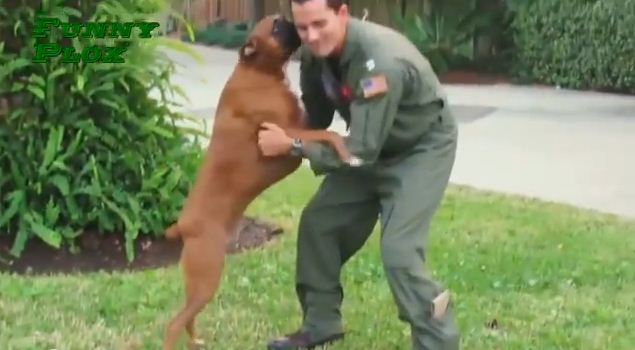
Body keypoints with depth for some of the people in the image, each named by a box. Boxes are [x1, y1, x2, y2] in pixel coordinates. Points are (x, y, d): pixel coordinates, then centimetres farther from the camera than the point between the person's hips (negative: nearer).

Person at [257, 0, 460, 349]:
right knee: (318, 222, 7)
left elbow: (361, 152, -34)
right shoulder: (315, 52, -13)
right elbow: (316, 117, 5)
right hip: (369, 146, 8)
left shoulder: (381, 62, -37)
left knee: (399, 249, -18)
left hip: (421, 150, -8)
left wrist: (292, 146, -27)